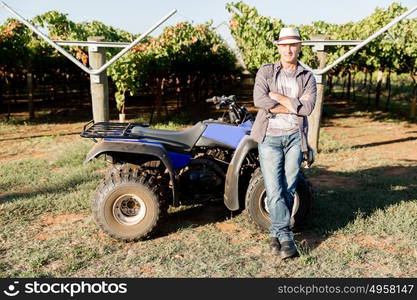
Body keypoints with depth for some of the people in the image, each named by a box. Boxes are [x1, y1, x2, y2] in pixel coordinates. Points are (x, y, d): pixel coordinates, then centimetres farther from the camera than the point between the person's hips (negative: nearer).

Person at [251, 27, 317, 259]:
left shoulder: (308, 77, 10)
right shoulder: (266, 72, 6)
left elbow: (308, 107, -7)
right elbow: (259, 100, -13)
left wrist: (278, 97, -10)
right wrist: (294, 107, -9)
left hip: (294, 137, 2)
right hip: (269, 137, -1)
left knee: (289, 189, 3)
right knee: (274, 189, -7)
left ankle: (276, 233, 17)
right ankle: (286, 236, 0)